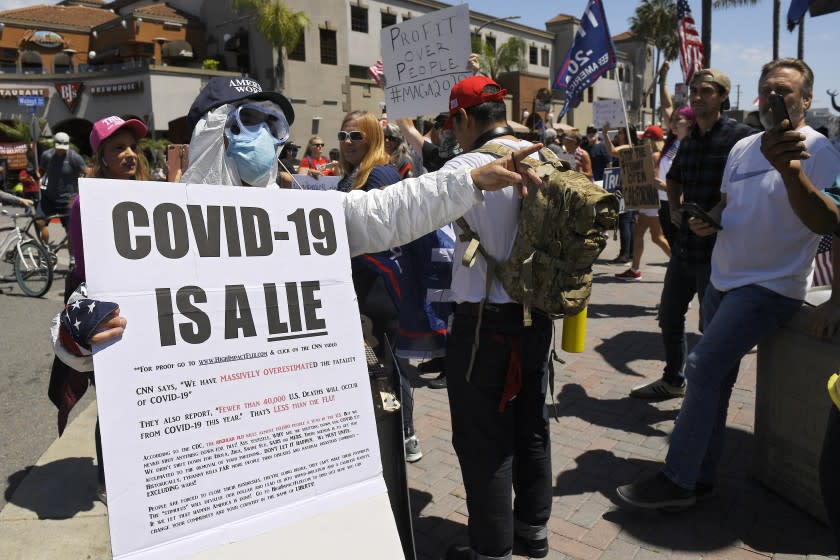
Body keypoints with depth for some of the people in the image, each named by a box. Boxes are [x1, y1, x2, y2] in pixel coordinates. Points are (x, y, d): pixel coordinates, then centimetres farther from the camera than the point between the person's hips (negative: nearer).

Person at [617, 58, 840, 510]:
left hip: (772, 286, -7)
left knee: (703, 367, -17)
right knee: (715, 378, 12)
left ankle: (677, 480, -5)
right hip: (723, 280, 8)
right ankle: (700, 477, 24)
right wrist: (708, 219, 1)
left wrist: (789, 169, -42)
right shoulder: (743, 148, 11)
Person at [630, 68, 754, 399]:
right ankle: (673, 381, 35)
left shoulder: (740, 136, -10)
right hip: (685, 245, 7)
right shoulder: (689, 140, 12)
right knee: (669, 316, 17)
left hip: (718, 249, -7)